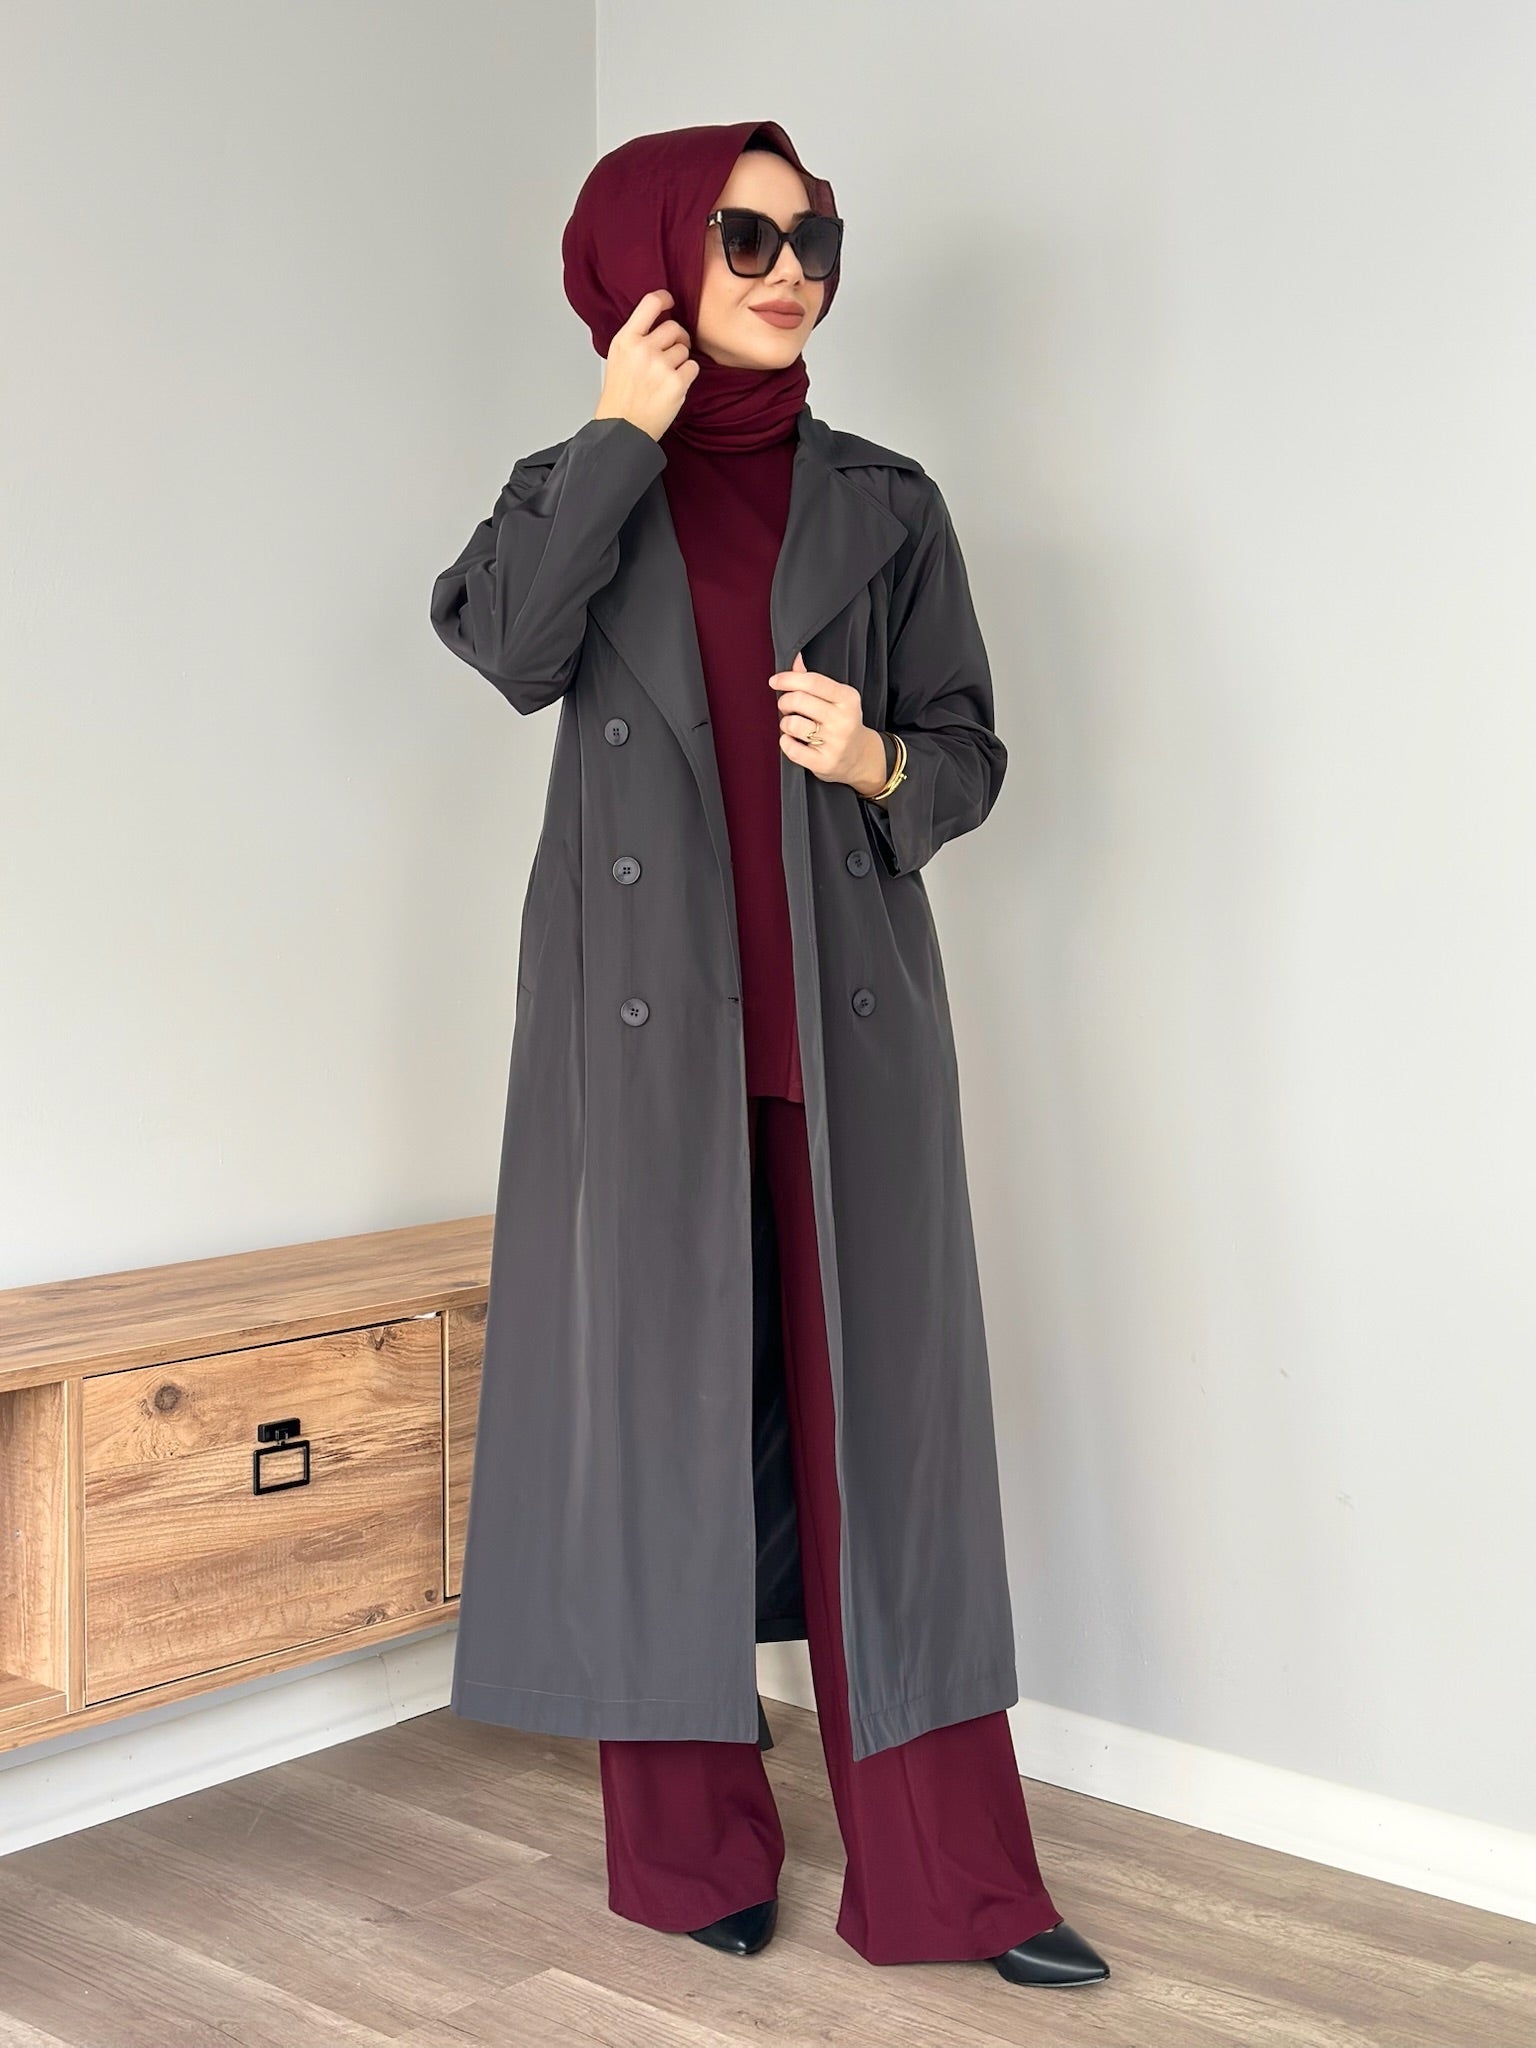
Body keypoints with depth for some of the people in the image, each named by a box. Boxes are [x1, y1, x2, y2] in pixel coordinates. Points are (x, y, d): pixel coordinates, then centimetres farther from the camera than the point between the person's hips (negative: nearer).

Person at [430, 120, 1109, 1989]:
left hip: (839, 1024, 1)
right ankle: (687, 1848, 17)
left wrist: (879, 765, -11)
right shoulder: (574, 487, 8)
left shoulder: (880, 500, 10)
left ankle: (943, 1872, 8)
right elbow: (508, 650, -13)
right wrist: (623, 437, -8)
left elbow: (974, 751, 10)